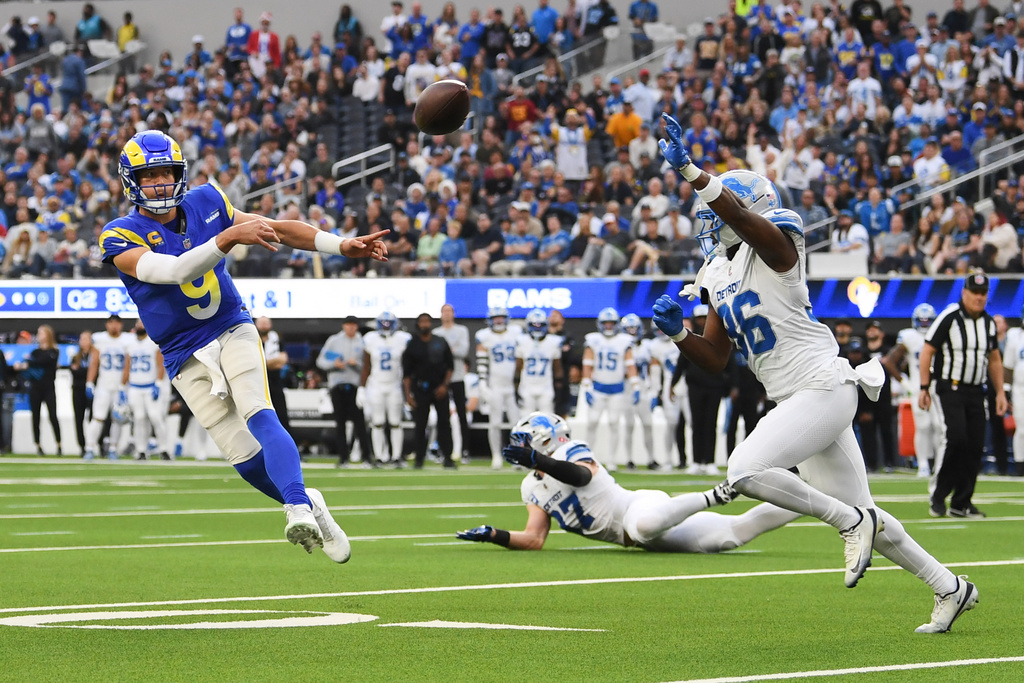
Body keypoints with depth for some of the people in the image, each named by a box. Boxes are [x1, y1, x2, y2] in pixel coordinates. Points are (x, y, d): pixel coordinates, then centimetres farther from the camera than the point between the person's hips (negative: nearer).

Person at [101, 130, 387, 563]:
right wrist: (229, 237, -38)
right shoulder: (122, 237, -11)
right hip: (186, 357, -1)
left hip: (232, 332, 1)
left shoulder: (205, 204, 1)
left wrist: (343, 246, 4)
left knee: (260, 417, -26)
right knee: (245, 457, -6)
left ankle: (298, 509, -41)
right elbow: (173, 270, -28)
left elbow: (277, 229, 9)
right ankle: (308, 504, 18)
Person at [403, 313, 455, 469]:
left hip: (439, 389, 1)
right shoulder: (412, 345, 1)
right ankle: (419, 458, 8)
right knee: (420, 425, 0)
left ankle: (447, 457, 3)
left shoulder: (441, 343, 5)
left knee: (444, 423, -2)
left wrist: (444, 385, -3)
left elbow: (450, 366, 9)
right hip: (421, 390, -1)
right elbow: (406, 372, 2)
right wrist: (408, 394, -5)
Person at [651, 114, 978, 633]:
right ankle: (950, 589, 23)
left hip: (825, 389, -9)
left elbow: (743, 218, -31)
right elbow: (715, 358, 18)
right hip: (795, 399, 9)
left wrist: (689, 170, -42)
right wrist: (678, 332, 0)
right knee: (861, 518, 12)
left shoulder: (774, 247, -8)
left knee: (745, 470, -23)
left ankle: (852, 522, -9)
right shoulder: (719, 278, 15)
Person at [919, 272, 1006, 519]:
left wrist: (1000, 392, 13)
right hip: (950, 388, -6)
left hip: (976, 392, 6)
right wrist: (924, 388, -11)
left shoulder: (988, 323, 9)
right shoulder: (949, 318, -10)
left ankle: (961, 503, 8)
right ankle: (938, 494, -3)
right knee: (956, 439, -19)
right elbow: (927, 352, -8)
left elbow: (994, 360, 19)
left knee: (975, 445, 0)